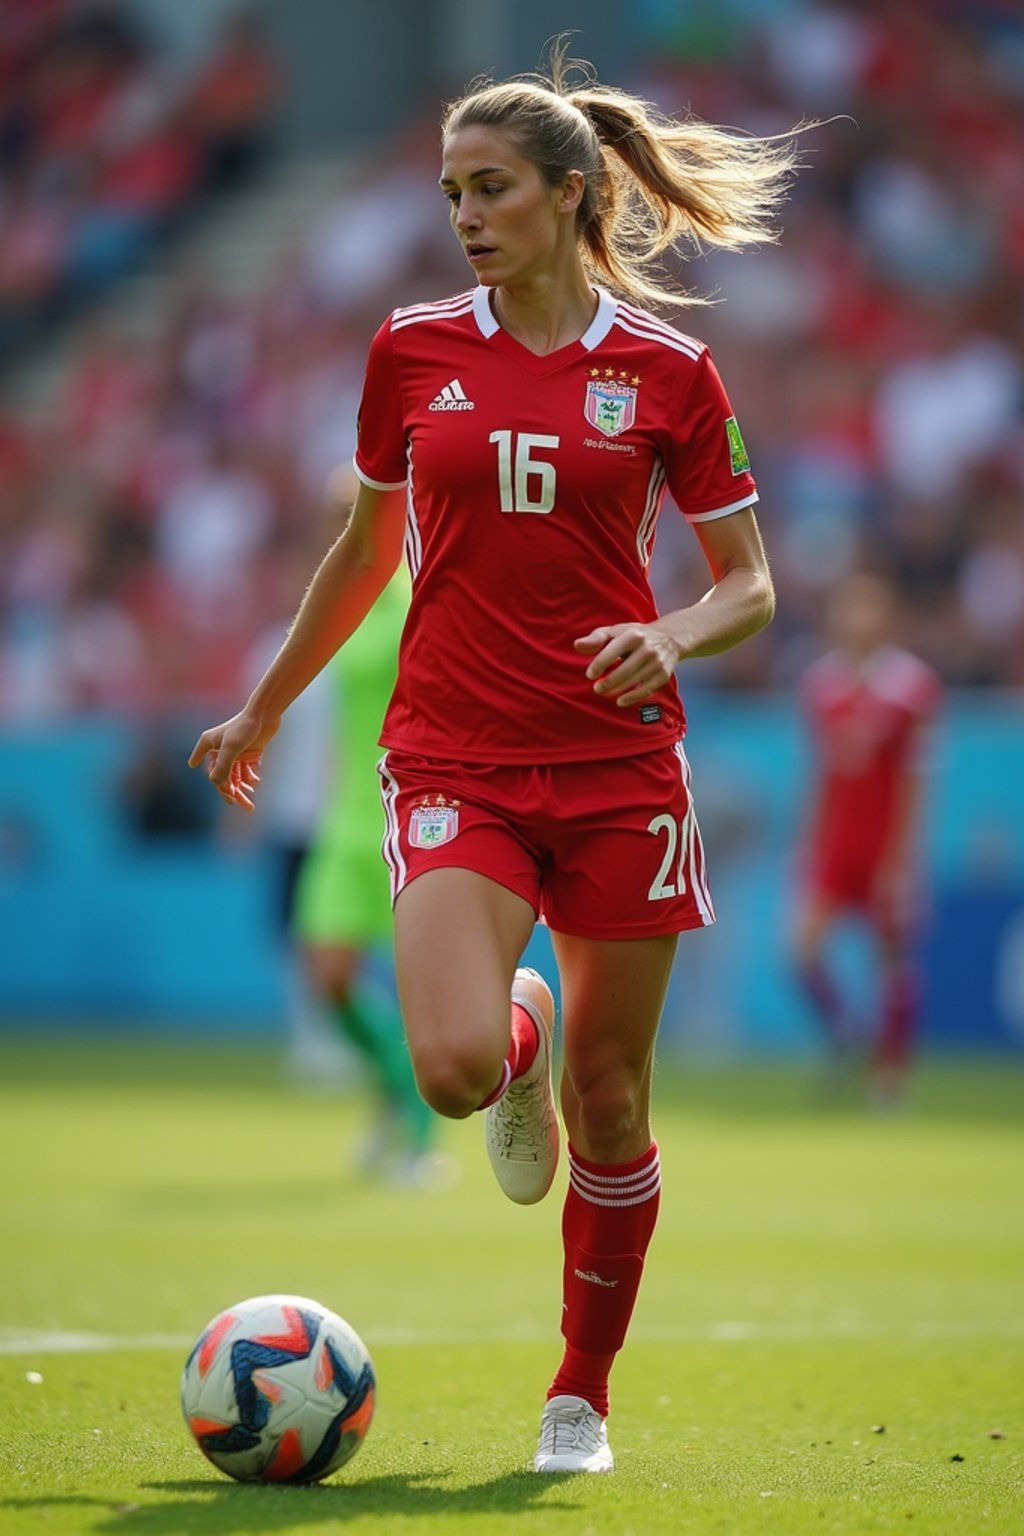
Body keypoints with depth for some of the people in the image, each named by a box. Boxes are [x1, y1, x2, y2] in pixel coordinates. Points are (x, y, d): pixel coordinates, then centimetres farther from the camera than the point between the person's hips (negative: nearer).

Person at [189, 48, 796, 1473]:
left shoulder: (666, 370, 0)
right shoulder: (412, 349, 5)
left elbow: (750, 585, 5)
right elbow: (364, 551, 19)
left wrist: (672, 636, -17)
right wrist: (265, 710, 25)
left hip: (617, 763, -1)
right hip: (454, 756, 1)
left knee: (608, 1099, 3)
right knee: (456, 1065, -20)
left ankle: (582, 1396, 22)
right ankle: (519, 1036, 19)